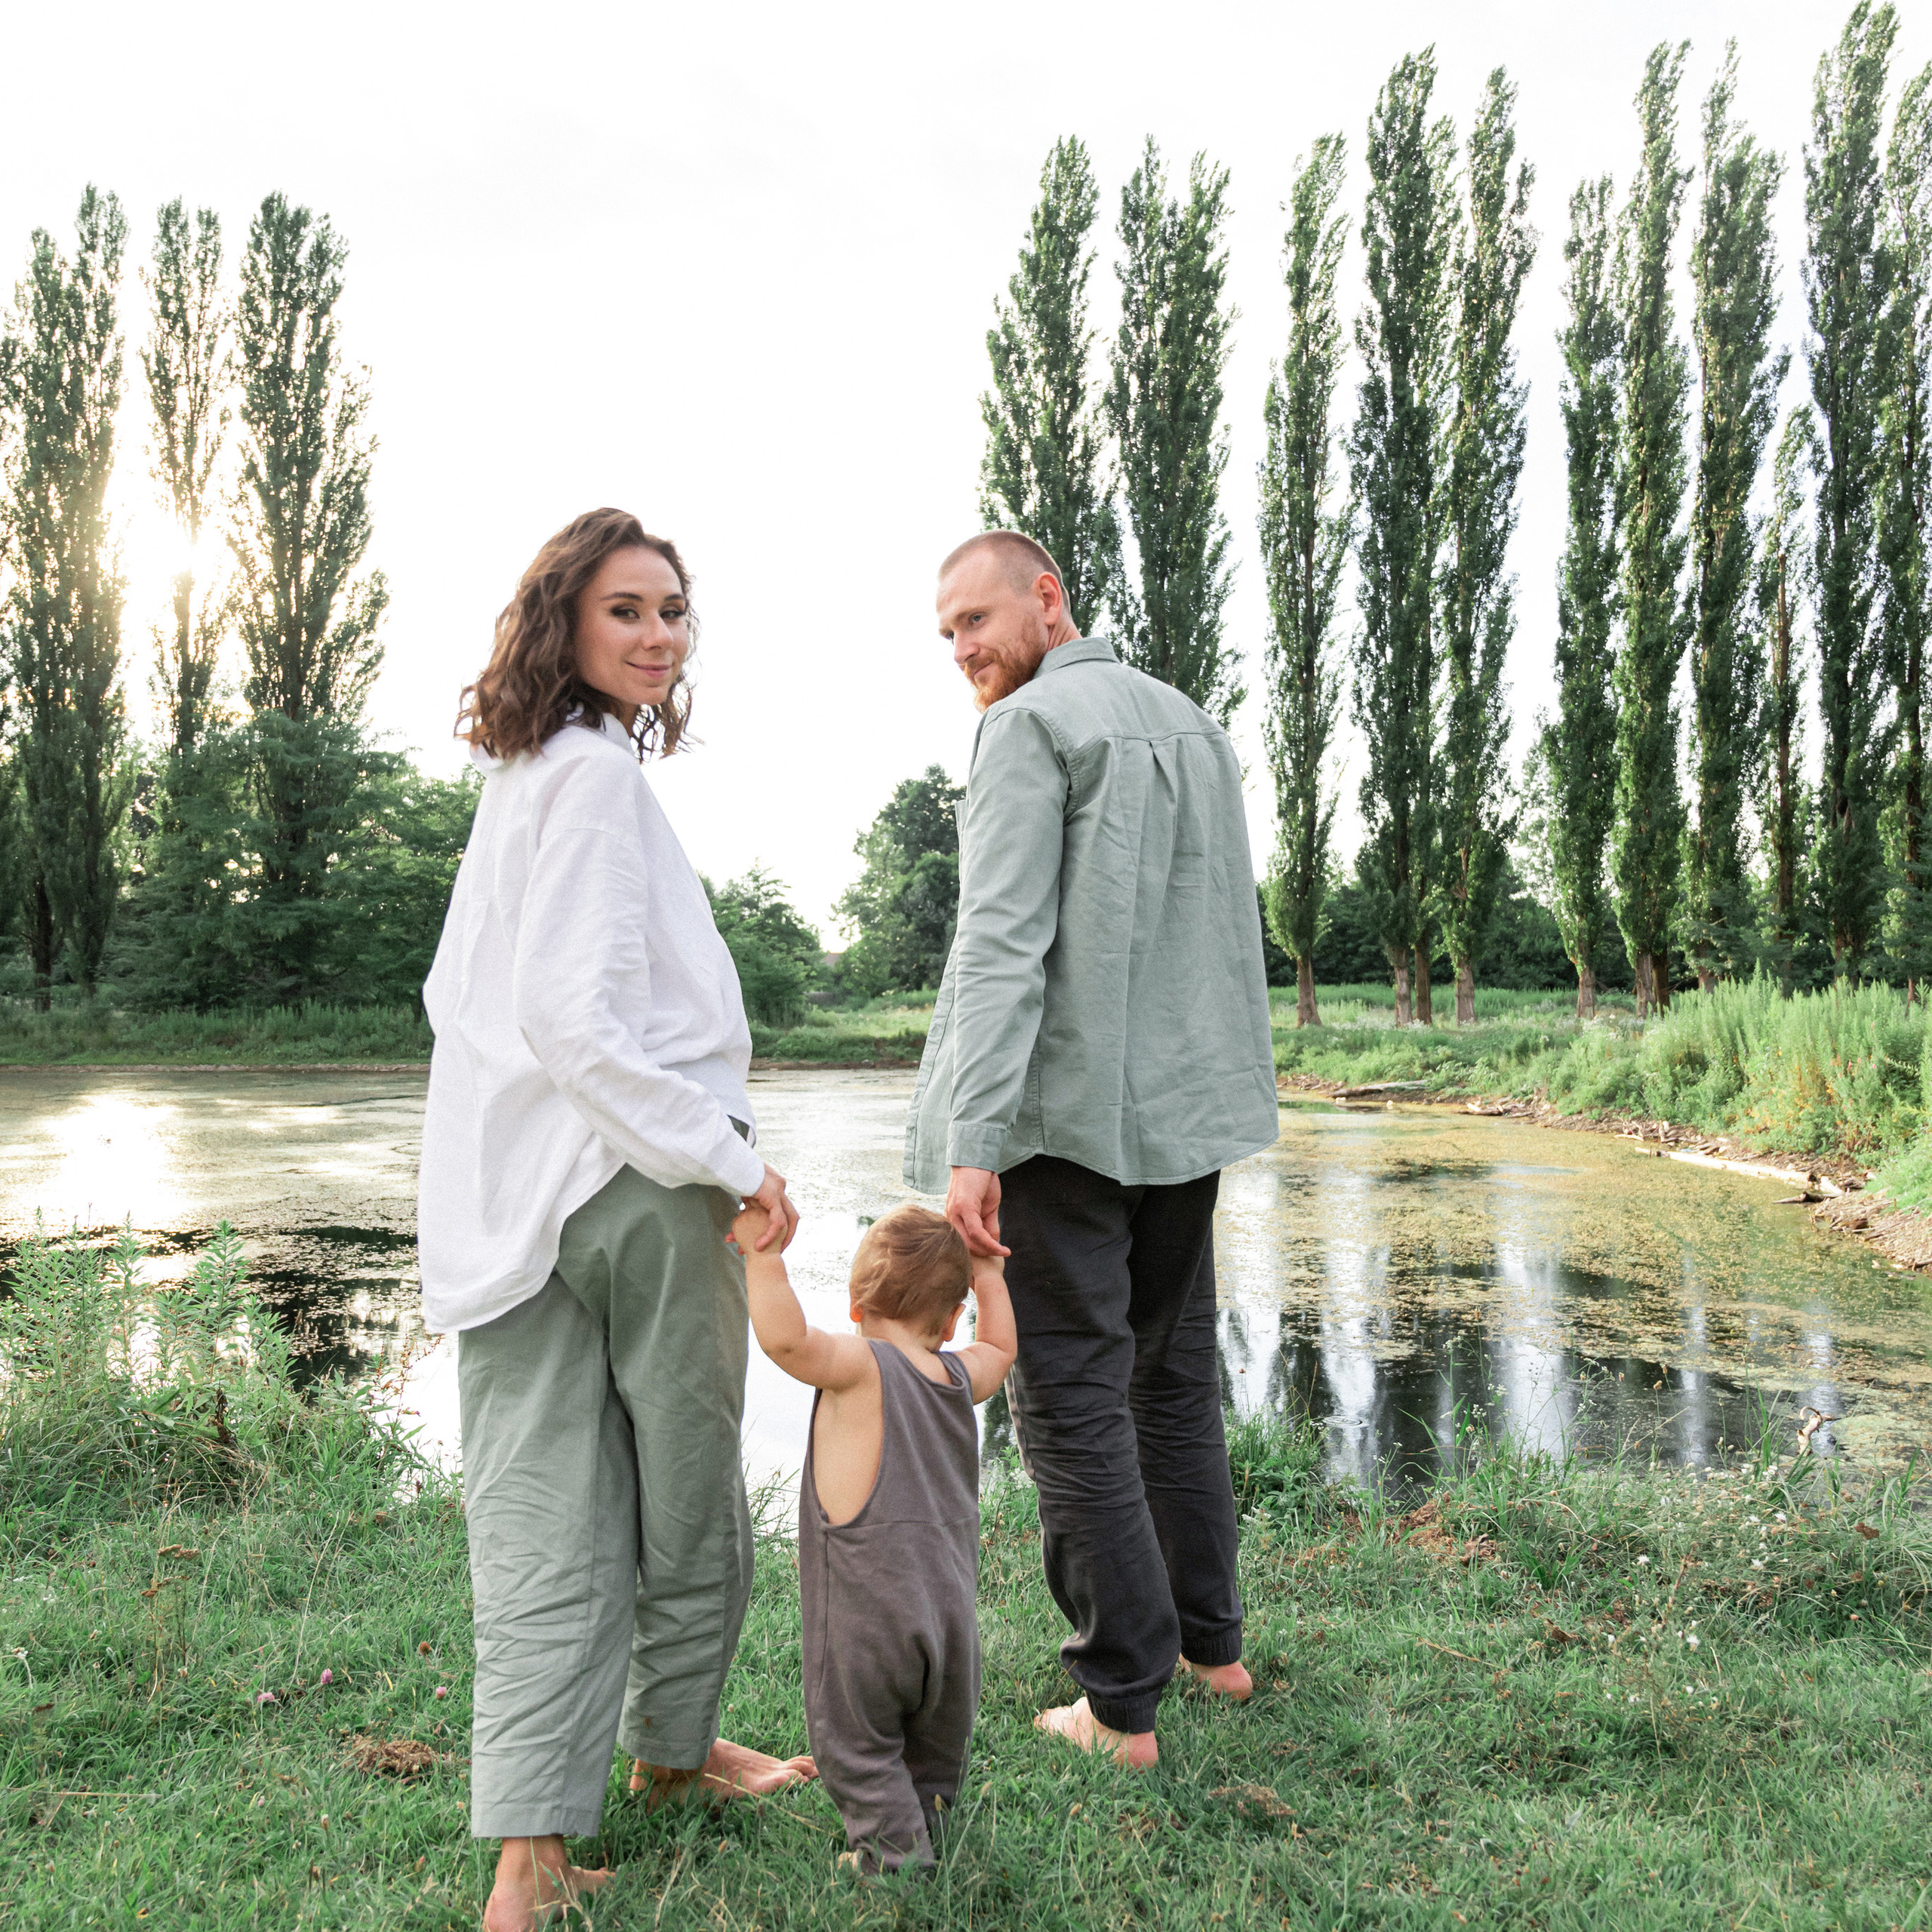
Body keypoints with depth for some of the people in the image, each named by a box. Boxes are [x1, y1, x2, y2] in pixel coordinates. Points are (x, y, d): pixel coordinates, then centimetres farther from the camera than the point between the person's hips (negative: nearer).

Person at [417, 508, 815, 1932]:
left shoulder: (515, 779, 16)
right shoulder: (596, 773, -13)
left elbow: (454, 996, 21)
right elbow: (576, 1016, -22)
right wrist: (731, 1159, -18)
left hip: (516, 1196, 8)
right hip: (634, 1179, -8)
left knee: (545, 1521, 7)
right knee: (687, 1491, 13)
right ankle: (675, 1745, 35)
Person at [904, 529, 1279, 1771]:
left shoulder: (1031, 726, -8)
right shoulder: (1194, 725, 16)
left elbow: (1003, 943, -19)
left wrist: (970, 1142, -23)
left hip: (1067, 1115, -8)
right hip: (1186, 1110, 8)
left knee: (1073, 1398, 0)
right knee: (1174, 1378, 18)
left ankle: (1123, 1701, 7)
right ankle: (1210, 1640, 28)